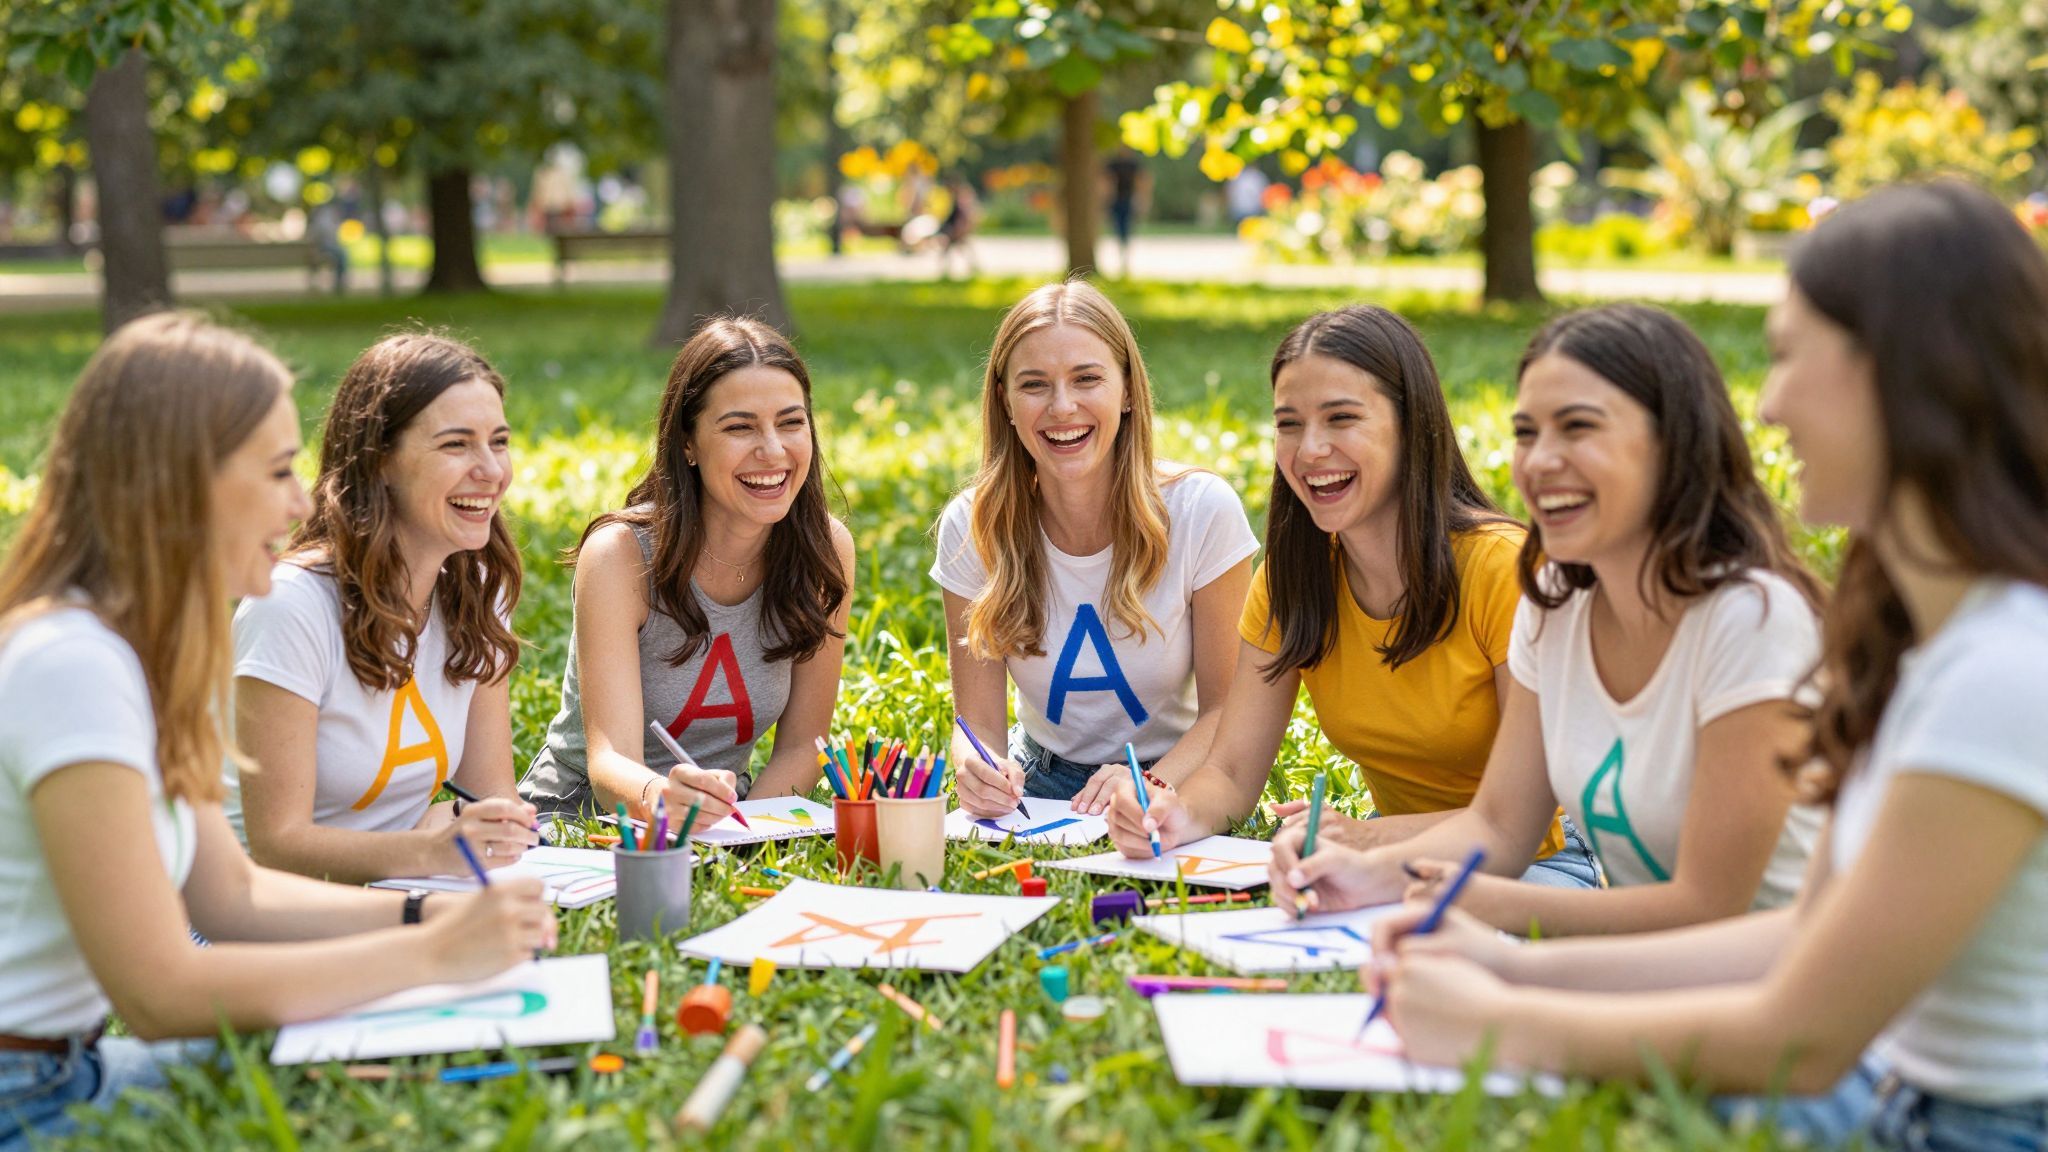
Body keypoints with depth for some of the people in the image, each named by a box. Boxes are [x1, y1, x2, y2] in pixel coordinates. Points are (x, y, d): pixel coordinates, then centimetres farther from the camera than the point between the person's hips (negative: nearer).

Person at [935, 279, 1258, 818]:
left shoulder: (1203, 510, -15)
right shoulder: (972, 527, -9)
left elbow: (1226, 706, -8)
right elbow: (978, 721, -6)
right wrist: (980, 773, -30)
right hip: (1039, 784, 3)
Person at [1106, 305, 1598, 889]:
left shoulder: (1505, 569, -19)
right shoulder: (1289, 577, -2)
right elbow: (1232, 771, -3)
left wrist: (1370, 837, -36)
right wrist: (1179, 814, -28)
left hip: (1534, 861, -4)